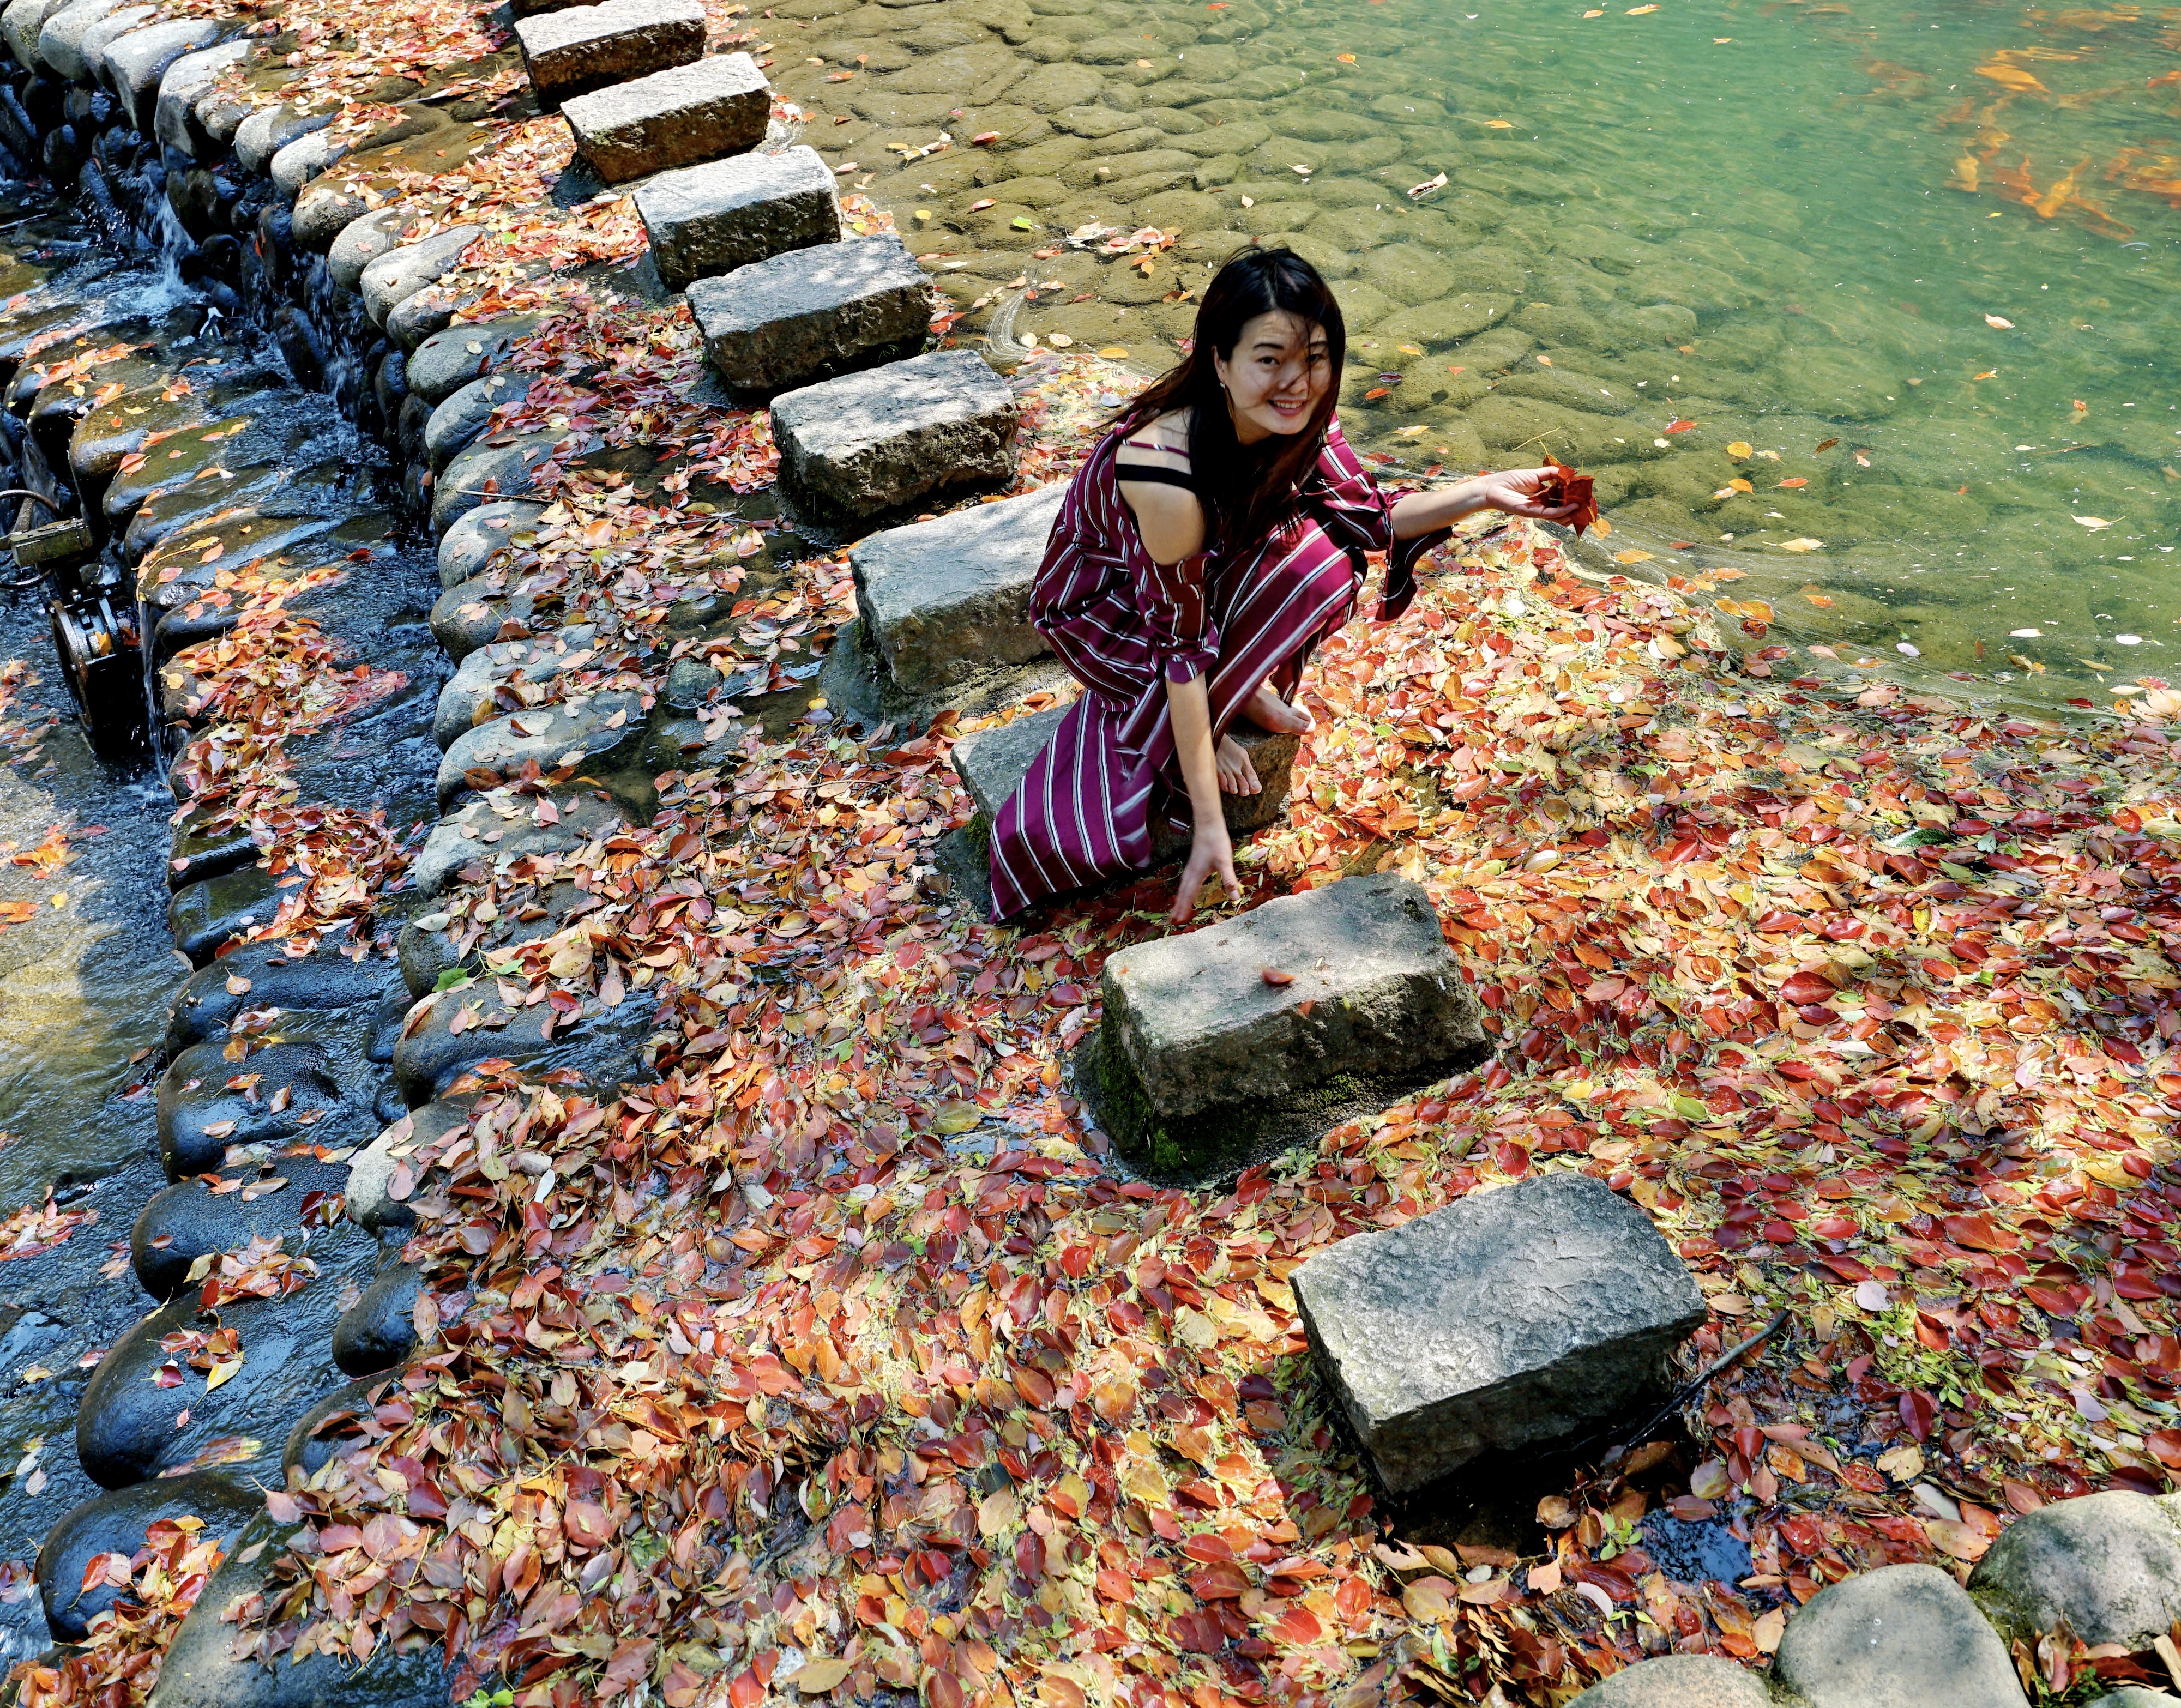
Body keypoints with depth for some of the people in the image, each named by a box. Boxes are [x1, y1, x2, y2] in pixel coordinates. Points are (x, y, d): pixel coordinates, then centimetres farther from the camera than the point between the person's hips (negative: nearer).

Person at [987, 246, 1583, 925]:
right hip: (1101, 608, -6)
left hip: (1201, 570, 6)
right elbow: (1180, 643, -33)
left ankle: (1245, 686, -2)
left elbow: (1370, 516, -5)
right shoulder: (1167, 470, -37)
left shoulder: (1296, 421, -17)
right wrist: (1210, 823, -31)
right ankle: (1204, 718, -9)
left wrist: (1482, 493, -21)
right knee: (1311, 564, -26)